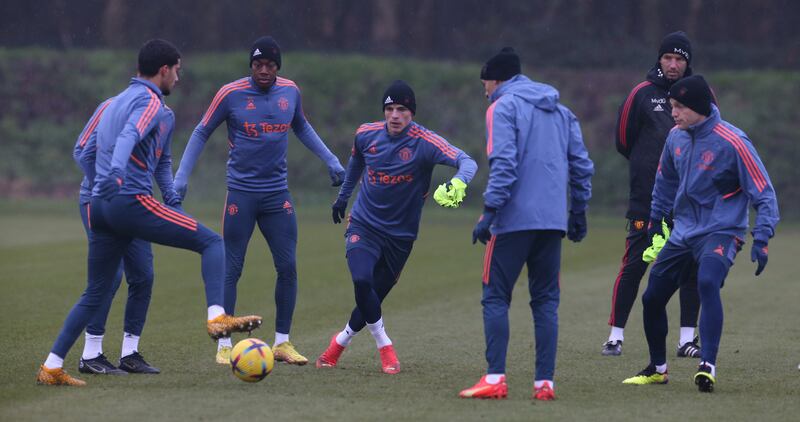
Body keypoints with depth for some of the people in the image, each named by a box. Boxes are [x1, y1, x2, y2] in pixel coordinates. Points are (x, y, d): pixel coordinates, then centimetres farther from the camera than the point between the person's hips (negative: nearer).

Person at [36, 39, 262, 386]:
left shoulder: (115, 102, 26)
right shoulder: (151, 102, -4)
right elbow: (130, 135, -25)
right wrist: (116, 172, -42)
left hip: (99, 207, 9)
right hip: (131, 201, -9)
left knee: (96, 293, 14)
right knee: (211, 242, -3)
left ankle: (51, 367, 10)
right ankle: (216, 316, -21)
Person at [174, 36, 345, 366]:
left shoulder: (290, 92, 3)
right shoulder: (231, 94, -8)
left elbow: (302, 128, 22)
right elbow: (201, 133, 1)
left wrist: (330, 160, 17)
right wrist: (181, 176, -6)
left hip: (277, 194, 4)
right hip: (241, 194, -4)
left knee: (288, 267, -1)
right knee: (230, 270, -3)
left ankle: (282, 342, 10)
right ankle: (224, 345, 4)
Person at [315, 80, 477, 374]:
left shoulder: (424, 142, -17)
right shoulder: (366, 134, -5)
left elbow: (466, 162, -31)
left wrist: (458, 183, -53)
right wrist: (343, 197, 30)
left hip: (400, 234, -1)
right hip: (363, 224, 1)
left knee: (373, 298, 6)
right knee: (362, 281, -24)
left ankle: (340, 342, 34)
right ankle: (384, 347, -5)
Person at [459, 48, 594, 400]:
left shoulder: (503, 107, -2)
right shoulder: (561, 110, 17)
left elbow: (503, 163, -15)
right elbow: (582, 165, 15)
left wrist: (489, 211, -16)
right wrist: (578, 213, 21)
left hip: (515, 218, -6)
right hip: (553, 220, 6)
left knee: (496, 297, 0)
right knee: (546, 301, 8)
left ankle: (495, 379, -8)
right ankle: (544, 382, 2)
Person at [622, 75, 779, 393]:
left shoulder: (732, 142, -18)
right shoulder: (676, 138, 0)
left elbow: (763, 192, -14)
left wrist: (761, 239, -22)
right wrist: (655, 220, 26)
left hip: (721, 232, -7)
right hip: (683, 232, 7)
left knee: (707, 282, -34)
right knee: (652, 297, 7)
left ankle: (708, 366, -34)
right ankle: (657, 369, 29)